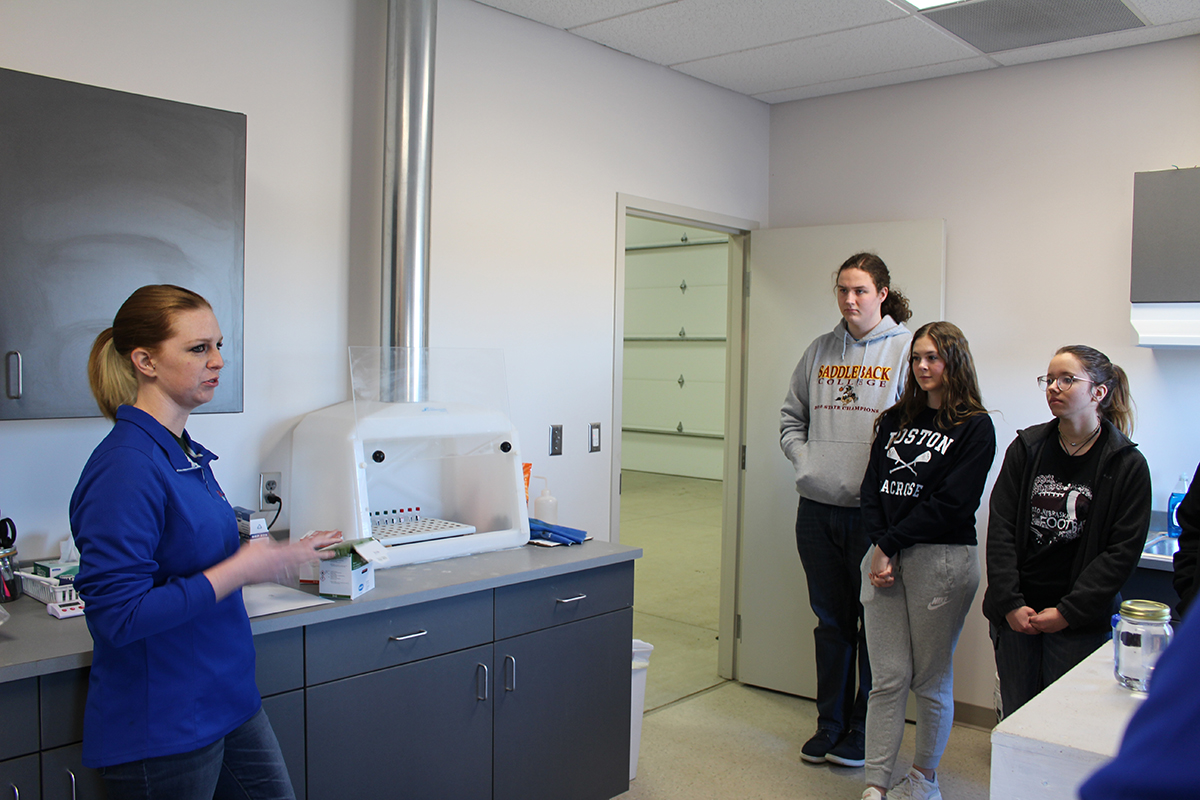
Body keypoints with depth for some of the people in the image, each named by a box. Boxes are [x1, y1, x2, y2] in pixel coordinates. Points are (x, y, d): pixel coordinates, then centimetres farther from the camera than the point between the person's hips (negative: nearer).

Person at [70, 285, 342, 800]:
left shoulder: (186, 453, 7)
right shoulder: (126, 467, -22)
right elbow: (117, 616, -25)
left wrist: (279, 557, 9)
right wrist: (239, 571, -22)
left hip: (228, 701, 9)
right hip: (160, 730, -8)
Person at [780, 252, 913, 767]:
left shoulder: (907, 348, -4)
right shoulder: (820, 350, 11)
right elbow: (791, 416, 18)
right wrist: (805, 459, 3)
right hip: (817, 510, 4)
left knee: (875, 623, 7)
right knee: (831, 621, 15)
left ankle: (865, 730, 23)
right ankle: (830, 724, 29)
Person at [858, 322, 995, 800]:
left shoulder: (974, 427, -2)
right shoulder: (895, 420, 15)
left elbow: (951, 504, -10)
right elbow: (872, 488, 8)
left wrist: (891, 544, -11)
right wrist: (879, 549, -6)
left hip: (942, 560, -4)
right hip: (884, 558, 4)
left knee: (931, 680, 8)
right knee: (887, 678, 3)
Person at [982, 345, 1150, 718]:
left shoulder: (1127, 465, -3)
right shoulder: (1026, 449, 4)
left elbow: (1123, 551, -6)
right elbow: (1000, 529, 0)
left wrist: (1068, 612, -10)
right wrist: (1009, 603, -8)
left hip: (1081, 623, -2)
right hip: (1016, 616, 3)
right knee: (1015, 720, 9)